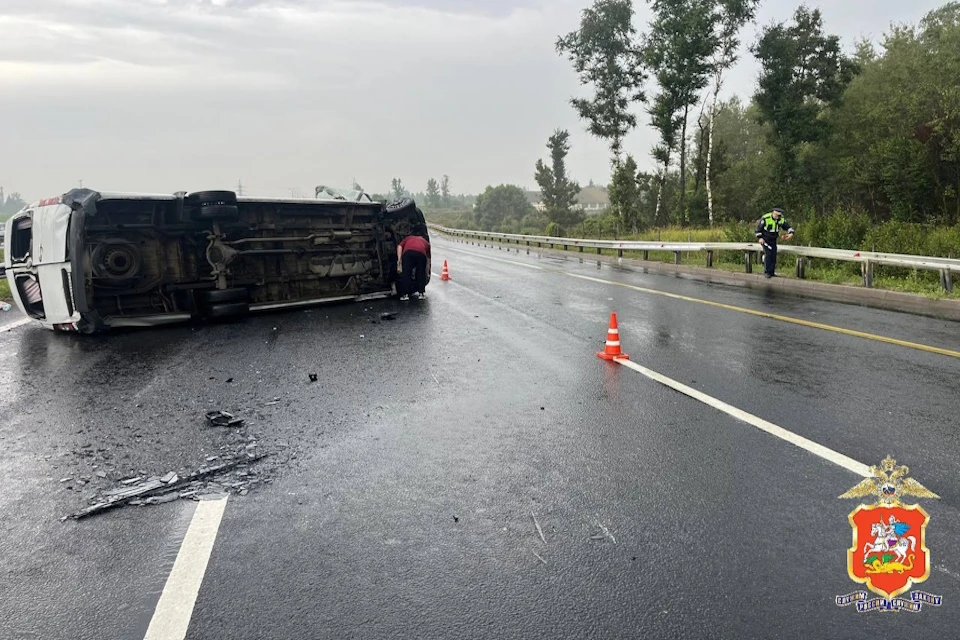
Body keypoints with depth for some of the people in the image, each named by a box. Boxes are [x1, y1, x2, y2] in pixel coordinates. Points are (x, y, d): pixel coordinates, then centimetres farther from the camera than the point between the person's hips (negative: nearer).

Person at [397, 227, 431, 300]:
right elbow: (428, 260, 36)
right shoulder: (426, 242, 37)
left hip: (408, 252, -1)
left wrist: (399, 261, 9)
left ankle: (405, 294, 6)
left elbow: (399, 246, 17)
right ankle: (421, 293, 21)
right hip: (421, 253, 1)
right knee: (421, 274, 20)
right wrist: (427, 274, 44)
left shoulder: (408, 238, 37)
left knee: (405, 273, 10)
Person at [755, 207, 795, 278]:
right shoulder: (765, 218, -22)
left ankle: (772, 272, 11)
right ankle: (766, 272, -9)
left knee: (774, 254, 2)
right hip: (765, 239, -6)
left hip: (773, 240, 6)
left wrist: (791, 233, -15)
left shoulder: (782, 219, -6)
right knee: (768, 254, -16)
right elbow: (758, 227, -11)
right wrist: (760, 238, -16)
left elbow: (788, 226, 5)